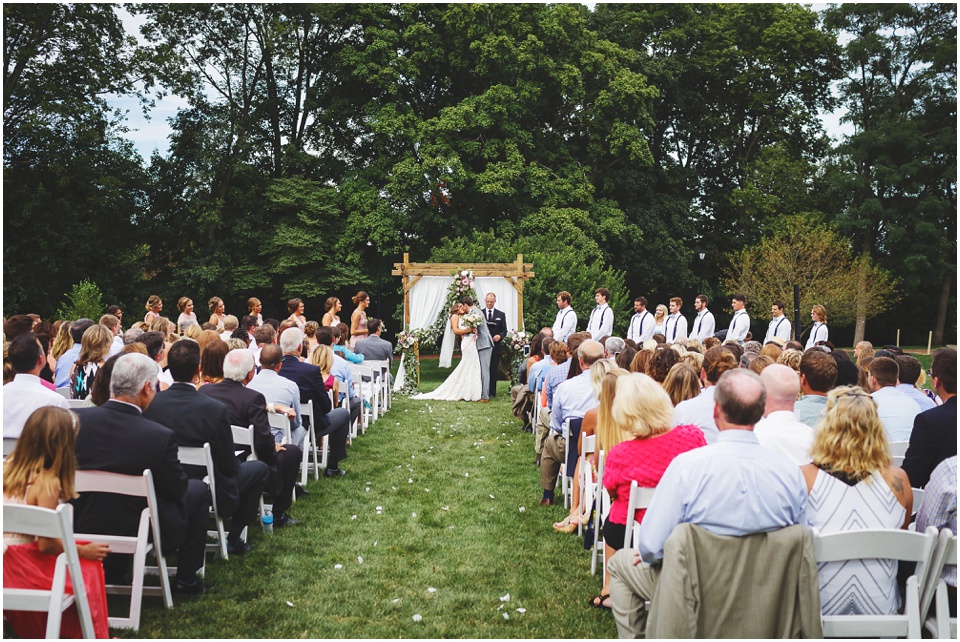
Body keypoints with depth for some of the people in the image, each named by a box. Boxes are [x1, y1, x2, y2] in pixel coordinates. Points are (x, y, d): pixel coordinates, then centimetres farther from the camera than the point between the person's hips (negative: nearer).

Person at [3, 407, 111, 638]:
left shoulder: (8, 467, 2)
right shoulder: (47, 481, -19)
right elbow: (46, 544, -16)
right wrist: (84, 551, -2)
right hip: (21, 565, -8)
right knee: (89, 570, 10)